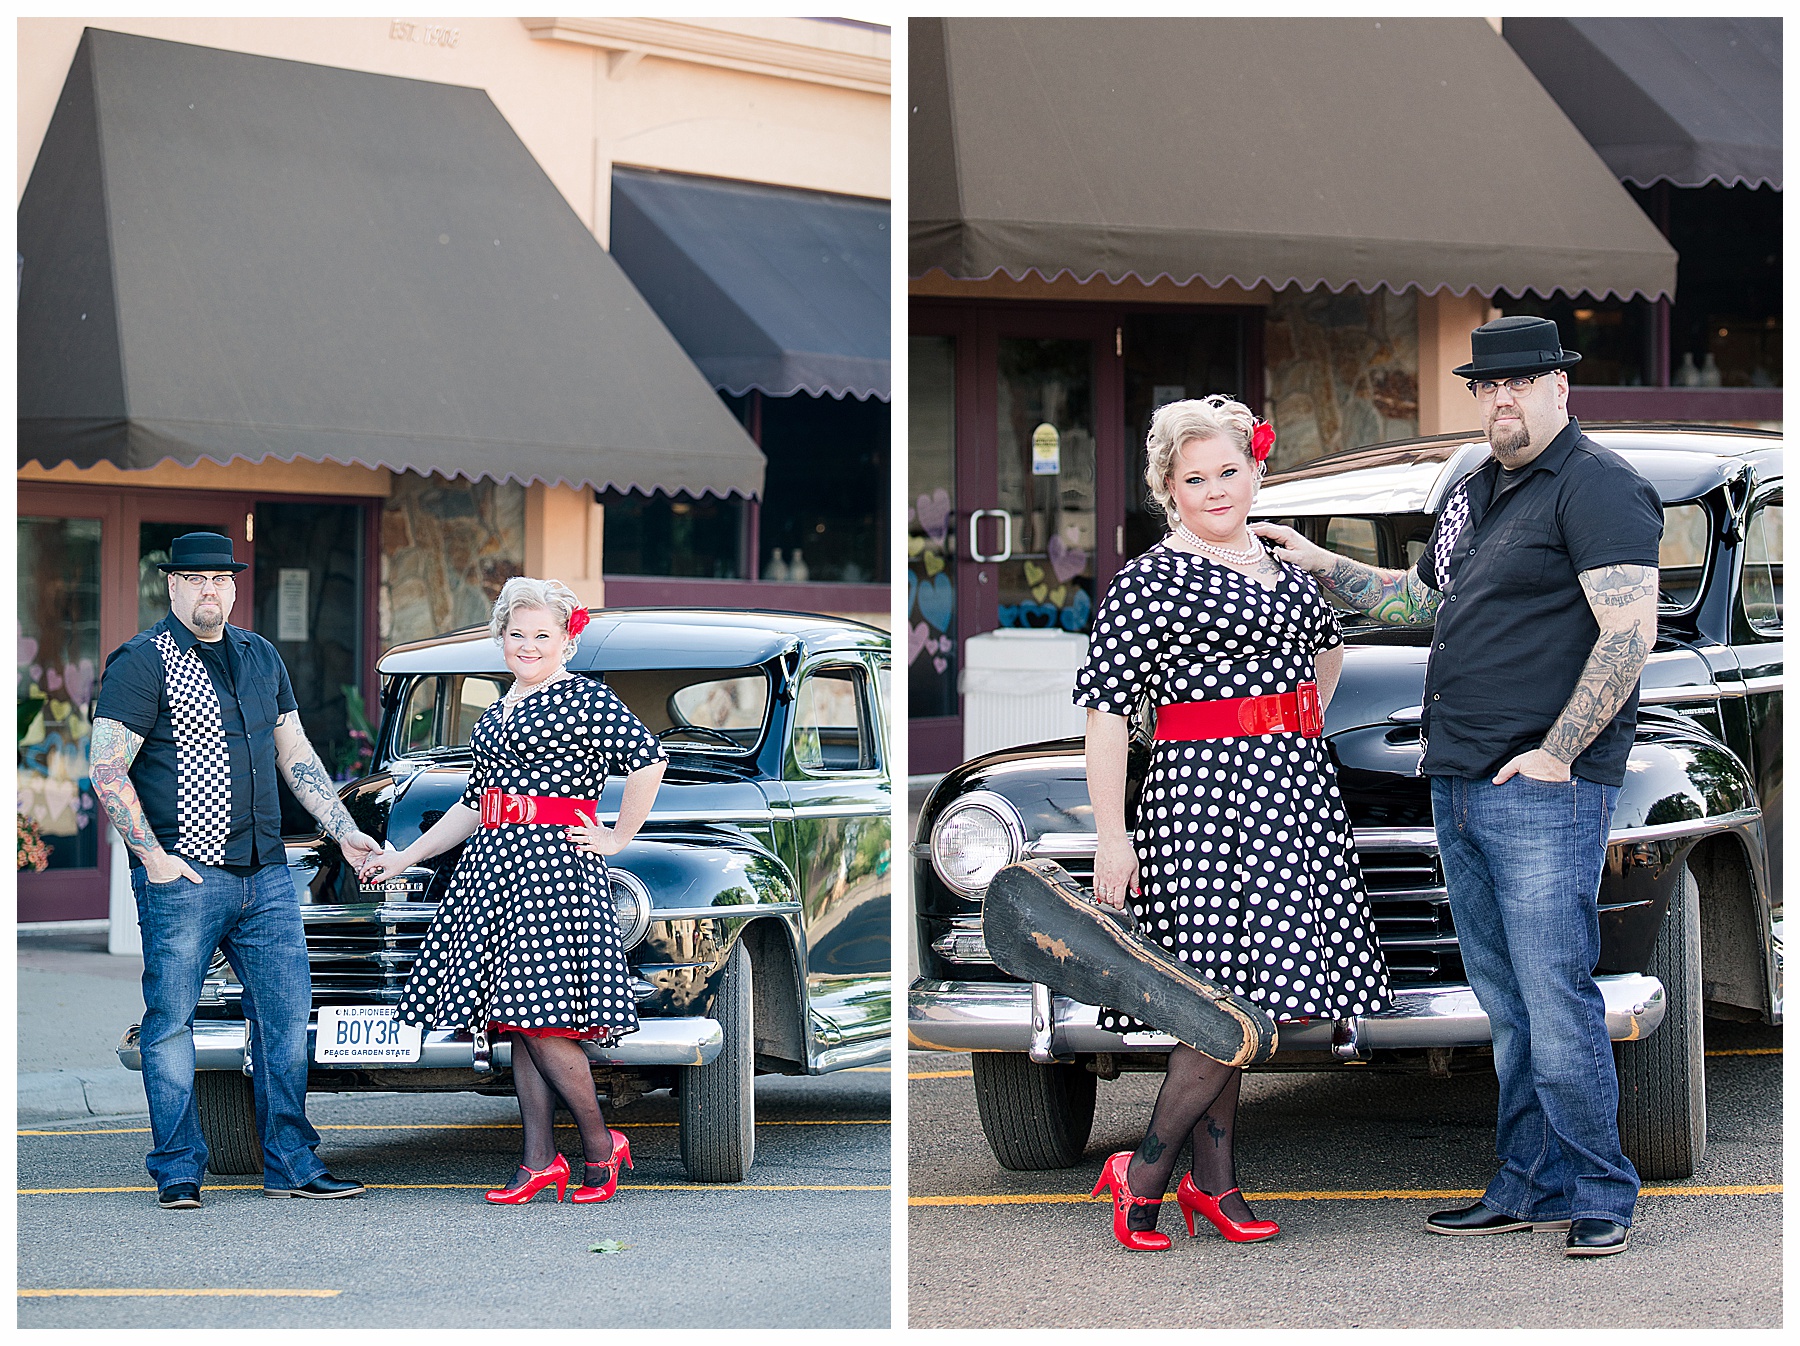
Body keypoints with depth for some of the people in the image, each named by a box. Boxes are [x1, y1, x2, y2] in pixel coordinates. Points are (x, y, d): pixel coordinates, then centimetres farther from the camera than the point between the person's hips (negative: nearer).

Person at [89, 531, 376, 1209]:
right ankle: (178, 1171, 6)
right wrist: (152, 857, -13)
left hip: (265, 874, 6)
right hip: (182, 874, -6)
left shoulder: (261, 657, 15)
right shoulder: (142, 662, -5)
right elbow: (107, 769, -9)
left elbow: (295, 754, 21)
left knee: (286, 1013, 4)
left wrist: (345, 832, 14)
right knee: (171, 1020, -1)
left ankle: (290, 1165, 11)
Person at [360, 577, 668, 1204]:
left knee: (539, 1017, -12)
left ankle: (601, 1144, 1)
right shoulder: (499, 710, 20)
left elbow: (650, 759, -15)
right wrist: (406, 857, 23)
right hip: (493, 868, 8)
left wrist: (618, 838, -11)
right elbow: (474, 802, 25)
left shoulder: (584, 699, -4)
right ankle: (539, 1160, 5)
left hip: (552, 864, -8)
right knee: (516, 1019, 3)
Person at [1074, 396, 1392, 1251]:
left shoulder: (1285, 567, 14)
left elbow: (1327, 645, 36)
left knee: (1242, 1001, 8)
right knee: (1229, 997, -12)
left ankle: (1213, 1182, 15)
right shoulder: (1149, 580, -7)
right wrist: (1110, 837, -16)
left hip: (1293, 788, 7)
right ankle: (1143, 1174, 0)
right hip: (1203, 791, -7)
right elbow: (1106, 710, -11)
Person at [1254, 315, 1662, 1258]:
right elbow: (1419, 600, 35)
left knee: (1554, 998, -9)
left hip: (1544, 787, -8)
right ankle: (1529, 1189, 15)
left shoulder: (1597, 488, -9)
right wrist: (1317, 563, 25)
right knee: (1506, 1005, 10)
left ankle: (1600, 1196, -1)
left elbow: (1630, 633, -17)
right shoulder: (1474, 496, 19)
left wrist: (1555, 754, -19)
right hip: (1458, 783, 9)